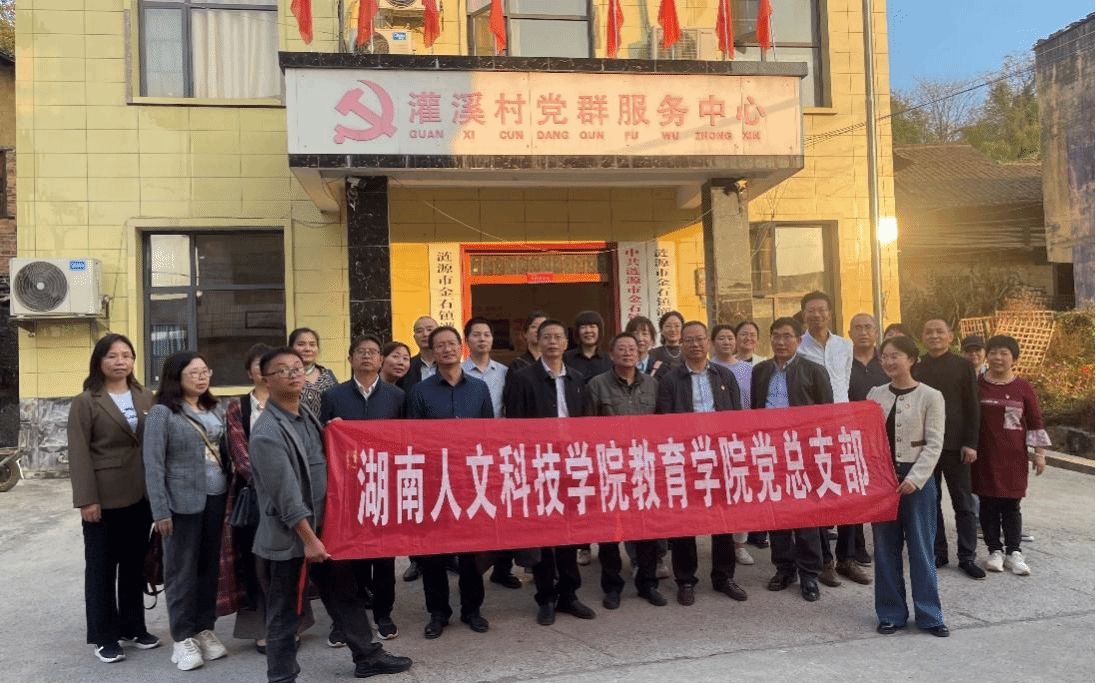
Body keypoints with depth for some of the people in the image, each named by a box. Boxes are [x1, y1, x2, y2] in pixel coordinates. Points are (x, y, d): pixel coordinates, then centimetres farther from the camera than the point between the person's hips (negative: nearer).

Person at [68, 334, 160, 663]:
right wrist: (86, 499, -15)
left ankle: (134, 627, 28)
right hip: (104, 498, -4)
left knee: (134, 564, 15)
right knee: (102, 568, 8)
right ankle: (104, 637, 19)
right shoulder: (85, 402, -5)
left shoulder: (145, 397, 9)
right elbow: (79, 454, -10)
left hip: (141, 496, 4)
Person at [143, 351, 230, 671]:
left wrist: (232, 491, 4)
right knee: (182, 569, 5)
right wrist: (161, 510, -12)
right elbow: (153, 465, -9)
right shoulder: (162, 413, -7)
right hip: (184, 502, -5)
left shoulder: (216, 409, 10)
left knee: (210, 566, 11)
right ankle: (183, 638, 16)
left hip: (217, 498, 5)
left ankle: (205, 629, 24)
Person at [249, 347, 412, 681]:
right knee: (283, 613, 8)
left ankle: (367, 657, 32)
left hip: (322, 526, 8)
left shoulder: (306, 413, 5)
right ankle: (282, 677, 24)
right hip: (287, 537, -8)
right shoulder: (267, 433, -19)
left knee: (345, 595, 17)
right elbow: (286, 494, -20)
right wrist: (309, 539, -18)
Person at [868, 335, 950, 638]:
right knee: (885, 547, 8)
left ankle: (929, 615, 16)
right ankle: (891, 613, 18)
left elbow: (934, 444, -7)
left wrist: (915, 478, -15)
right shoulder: (875, 394, 6)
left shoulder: (930, 397, -5)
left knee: (921, 547, 4)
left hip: (916, 479, -3)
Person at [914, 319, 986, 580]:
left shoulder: (963, 366, 1)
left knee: (963, 503, 6)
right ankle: (938, 552, 19)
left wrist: (971, 443, -8)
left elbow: (972, 408, -1)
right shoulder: (915, 368, 4)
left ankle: (967, 556, 15)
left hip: (955, 444, -1)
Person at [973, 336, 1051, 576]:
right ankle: (995, 550, 17)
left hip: (1013, 457, 0)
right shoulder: (976, 386, 0)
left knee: (1011, 506, 6)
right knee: (988, 504, 5)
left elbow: (1035, 422, 6)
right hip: (985, 457, 0)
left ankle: (1013, 552, 17)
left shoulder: (1023, 388, 1)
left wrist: (1039, 453, 4)